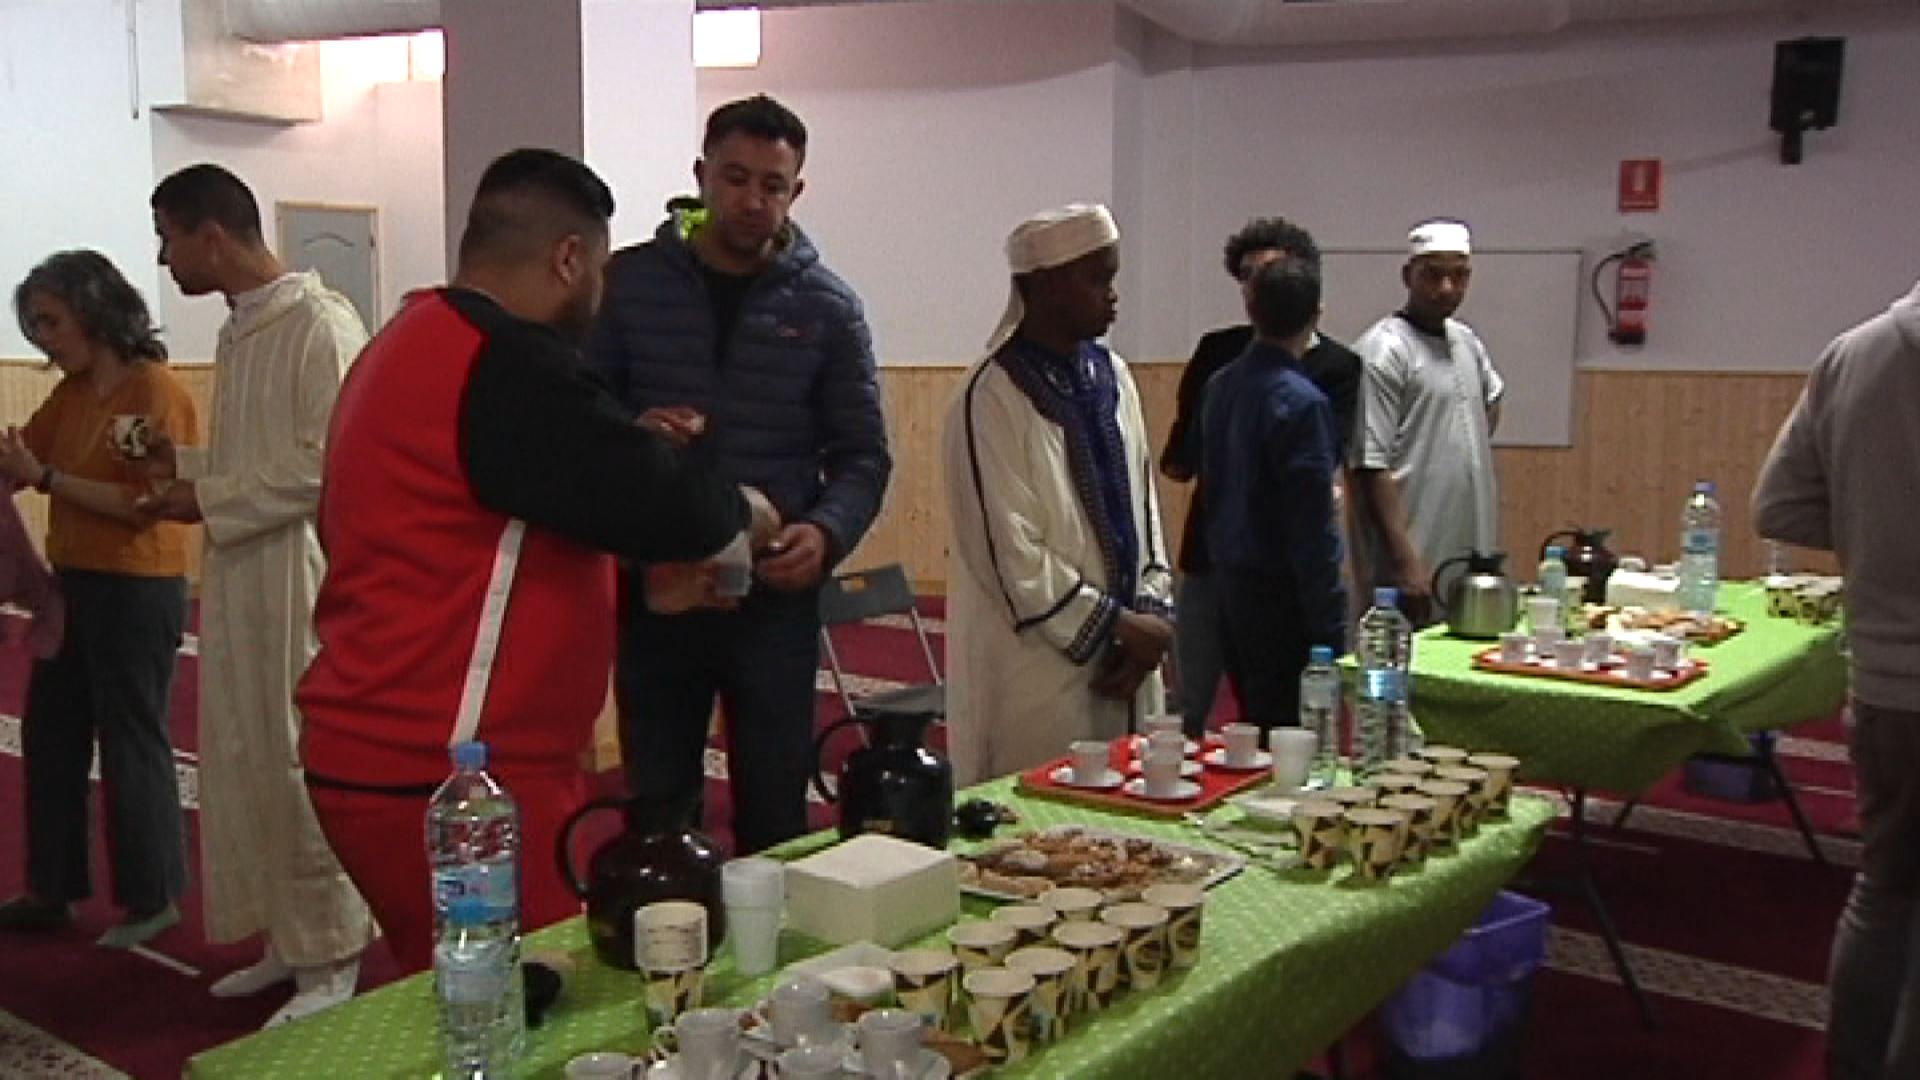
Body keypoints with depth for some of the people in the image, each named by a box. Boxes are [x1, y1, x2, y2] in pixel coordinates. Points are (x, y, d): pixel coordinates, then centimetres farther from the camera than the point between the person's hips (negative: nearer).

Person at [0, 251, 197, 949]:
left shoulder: (154, 390, -15)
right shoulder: (72, 392, 10)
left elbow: (142, 504, -20)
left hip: (135, 591, -9)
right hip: (72, 583, 9)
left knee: (130, 739, 3)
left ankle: (152, 897, 18)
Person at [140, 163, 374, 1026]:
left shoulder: (319, 323, -14)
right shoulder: (238, 333, 14)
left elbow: (327, 463, -20)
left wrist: (209, 499, -14)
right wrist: (182, 463, 10)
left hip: (302, 576, -9)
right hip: (239, 580, 9)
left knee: (305, 768, -1)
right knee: (247, 767, 14)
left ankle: (331, 962, 12)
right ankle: (288, 936, 28)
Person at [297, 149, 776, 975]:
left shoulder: (413, 345, 16)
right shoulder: (502, 362, -17)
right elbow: (661, 502, -21)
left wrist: (642, 586, 21)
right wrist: (742, 512, 1)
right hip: (438, 783, -10)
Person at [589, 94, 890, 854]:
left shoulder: (827, 308, 1)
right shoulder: (630, 284, 1)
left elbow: (862, 454, 1)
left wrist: (827, 532, -19)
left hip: (776, 593, 0)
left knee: (775, 813, 10)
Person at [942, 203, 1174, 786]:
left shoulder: (1112, 376, 8)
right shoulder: (993, 397, -14)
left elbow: (1143, 502, 12)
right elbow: (1013, 552, -16)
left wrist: (1153, 614, 0)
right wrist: (1117, 625, -12)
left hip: (1122, 668, 7)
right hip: (1039, 673, -6)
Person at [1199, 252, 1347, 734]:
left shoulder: (1221, 385, 4)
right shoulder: (1301, 403, -18)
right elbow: (1313, 529, -19)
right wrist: (1331, 630, -15)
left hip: (1230, 580, 8)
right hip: (1281, 591, -8)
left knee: (1253, 723, 18)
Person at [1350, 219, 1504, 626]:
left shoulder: (1466, 341, 14)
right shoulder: (1382, 351, -11)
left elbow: (1492, 396, 37)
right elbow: (1370, 467, -17)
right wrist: (1405, 560, -21)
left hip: (1470, 560, 8)